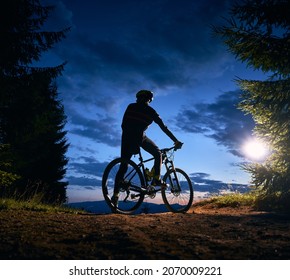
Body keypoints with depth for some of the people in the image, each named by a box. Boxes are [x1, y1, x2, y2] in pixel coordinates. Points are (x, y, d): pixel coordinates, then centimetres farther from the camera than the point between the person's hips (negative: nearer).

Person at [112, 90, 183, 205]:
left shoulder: (130, 107, 18)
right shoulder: (150, 111, 10)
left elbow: (123, 124, 16)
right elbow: (163, 127, 8)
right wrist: (176, 141, 10)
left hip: (127, 138, 4)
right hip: (140, 138, -3)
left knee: (123, 166, 10)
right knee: (158, 154, 19)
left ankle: (115, 194, 5)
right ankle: (156, 179, 3)